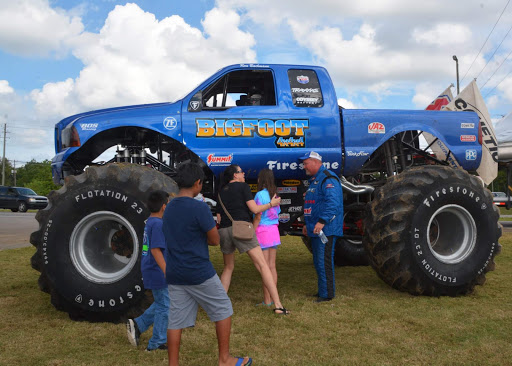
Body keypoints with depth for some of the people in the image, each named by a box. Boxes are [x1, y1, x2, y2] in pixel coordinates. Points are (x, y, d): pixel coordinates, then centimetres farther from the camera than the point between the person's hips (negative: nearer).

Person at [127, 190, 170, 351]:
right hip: (158, 272, -10)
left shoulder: (150, 222, 11)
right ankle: (157, 343, 11)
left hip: (151, 271, 10)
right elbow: (155, 249, -26)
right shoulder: (158, 224, -20)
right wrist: (167, 271, -26)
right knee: (164, 307, 2)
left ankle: (137, 324, 22)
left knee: (161, 304, 22)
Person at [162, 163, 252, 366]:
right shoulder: (199, 208, -16)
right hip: (199, 273, -6)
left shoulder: (169, 209, 9)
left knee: (176, 320, 9)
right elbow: (215, 240, -9)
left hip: (174, 275, 7)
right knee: (223, 309, 11)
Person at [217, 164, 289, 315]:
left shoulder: (222, 191, 19)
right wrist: (272, 203, 11)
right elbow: (255, 209, -1)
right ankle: (278, 305, -9)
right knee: (263, 265, -4)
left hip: (224, 229, 6)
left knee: (228, 267, 22)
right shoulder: (243, 186, 3)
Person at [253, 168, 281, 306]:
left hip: (262, 231, -7)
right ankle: (273, 298, 18)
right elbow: (277, 214, 13)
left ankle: (267, 301, 2)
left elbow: (258, 217, -14)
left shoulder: (260, 195, -12)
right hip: (274, 230, 7)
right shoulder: (274, 194, 10)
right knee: (272, 266, 12)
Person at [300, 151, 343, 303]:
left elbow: (333, 202, -26)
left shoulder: (328, 179, -14)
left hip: (325, 229, -10)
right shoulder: (314, 180, 19)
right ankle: (322, 290, 25)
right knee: (318, 261, 15)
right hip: (315, 229, 10)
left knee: (324, 261, -7)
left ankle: (327, 294, 0)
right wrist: (307, 224, 27)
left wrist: (322, 221, -30)